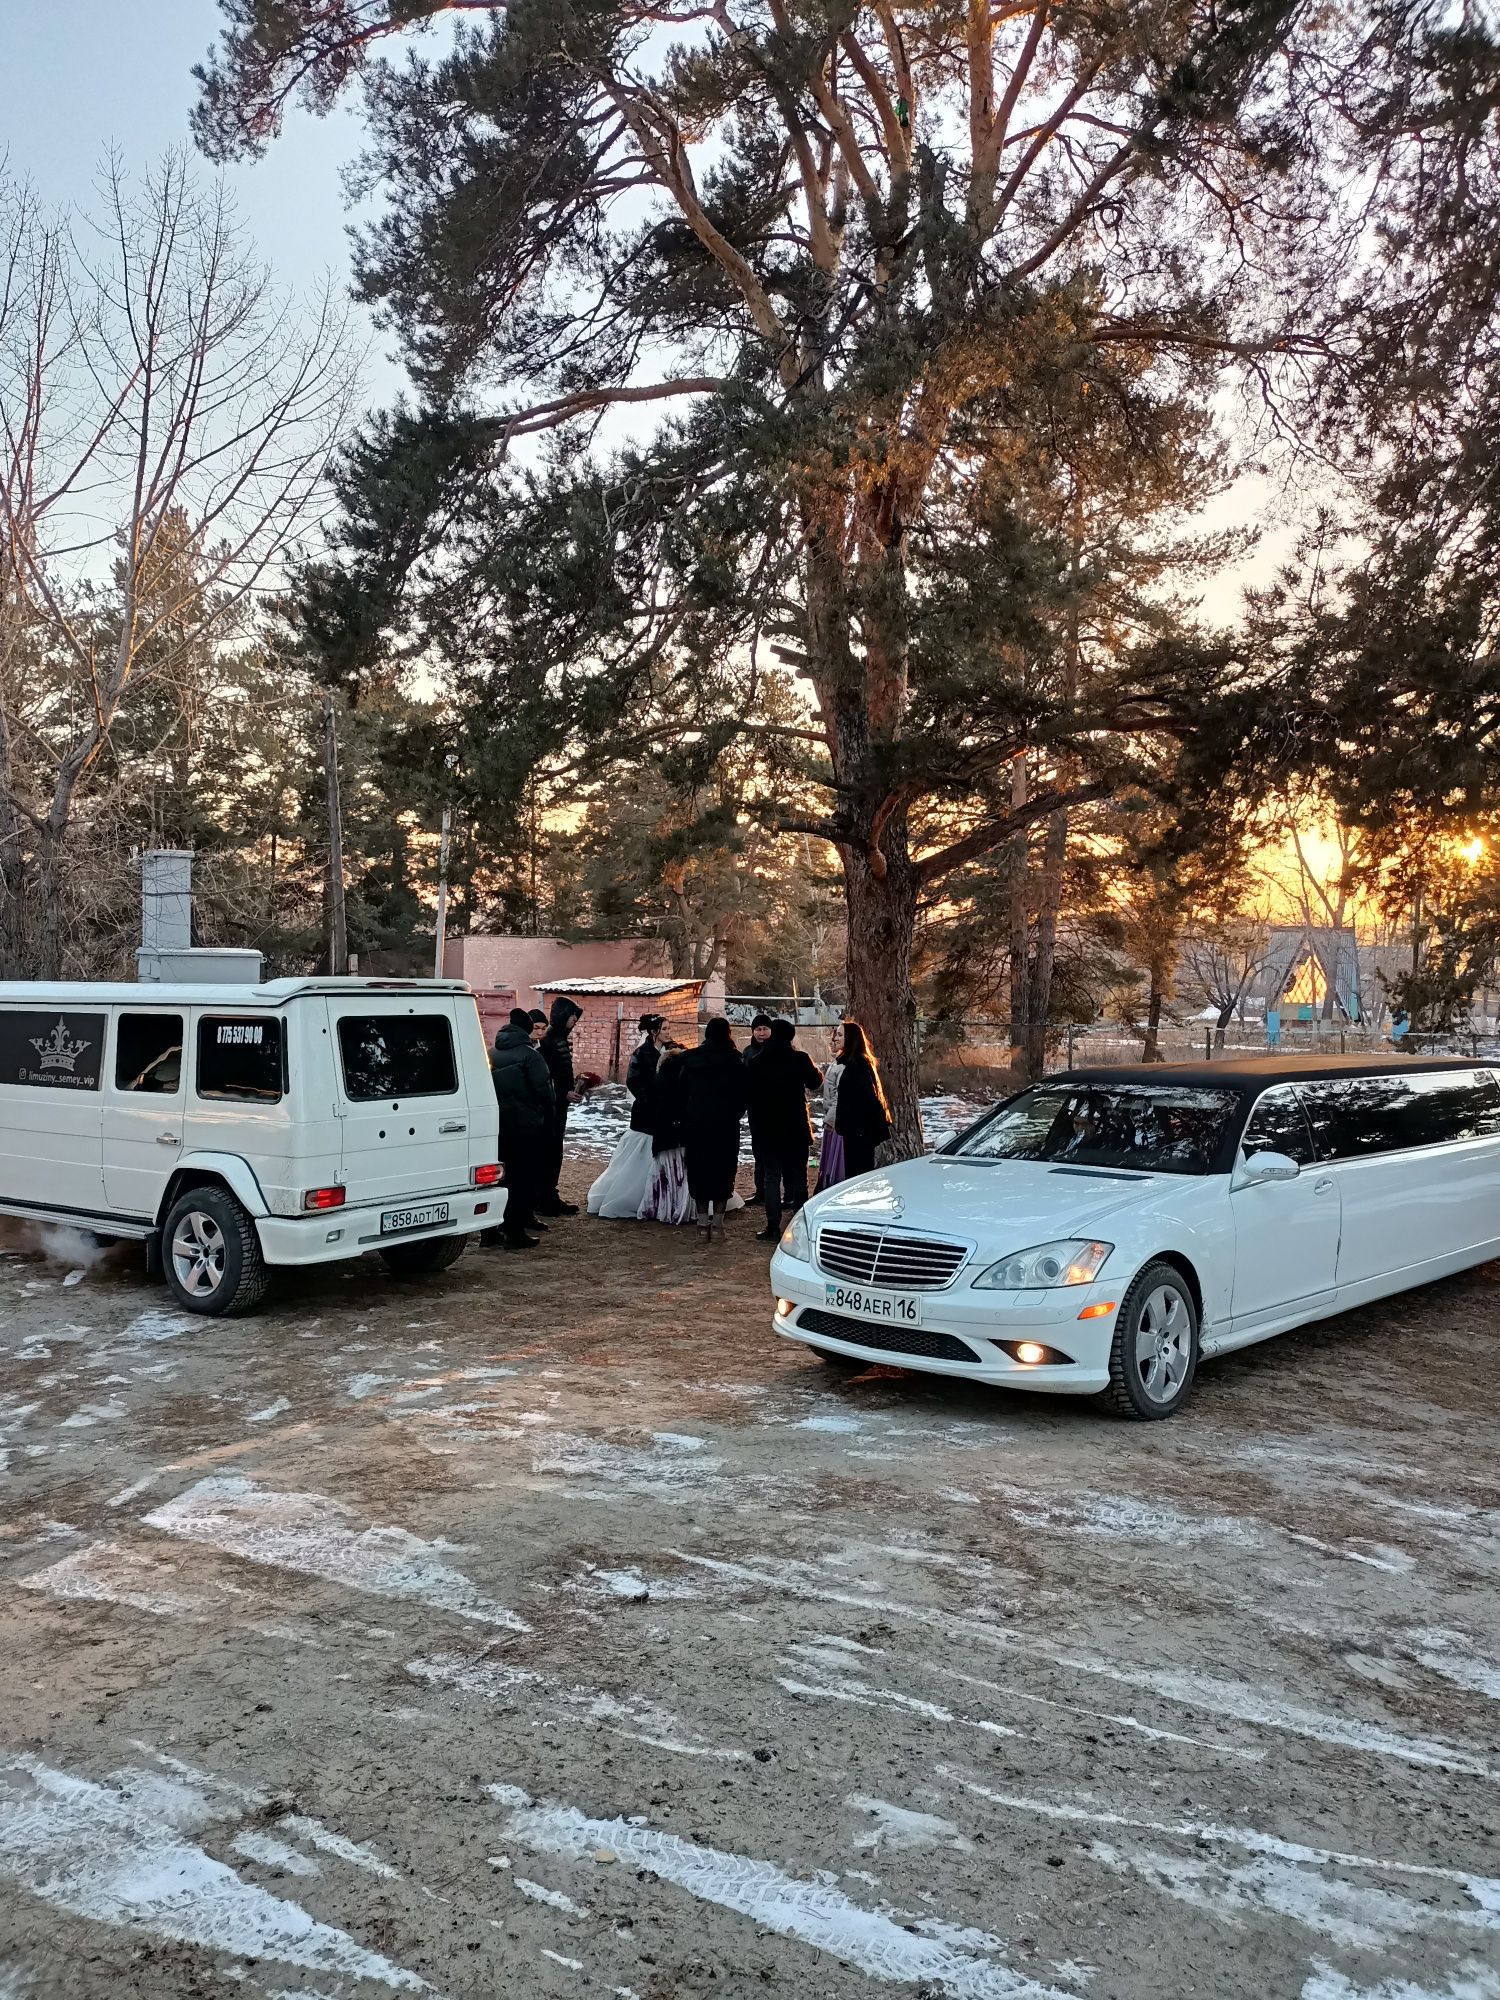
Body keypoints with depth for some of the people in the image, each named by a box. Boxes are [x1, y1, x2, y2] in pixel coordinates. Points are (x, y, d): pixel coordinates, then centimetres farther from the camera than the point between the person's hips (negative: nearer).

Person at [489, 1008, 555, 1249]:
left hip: (497, 1125, 6)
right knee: (523, 1179, 2)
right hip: (525, 1125, -6)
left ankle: (490, 1229, 17)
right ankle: (514, 1231, 1)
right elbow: (544, 1091, -15)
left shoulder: (492, 1055, 7)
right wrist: (549, 1117, -2)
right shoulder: (529, 1055, -11)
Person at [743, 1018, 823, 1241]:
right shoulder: (800, 1059, -7)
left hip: (767, 1129, 0)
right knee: (798, 1175, 10)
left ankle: (773, 1227, -1)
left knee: (772, 1175, 5)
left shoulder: (755, 1063, -4)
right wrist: (814, 1067, 23)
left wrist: (756, 1121, 11)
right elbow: (816, 1082, 8)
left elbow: (747, 1095, -1)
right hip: (796, 1127, 0)